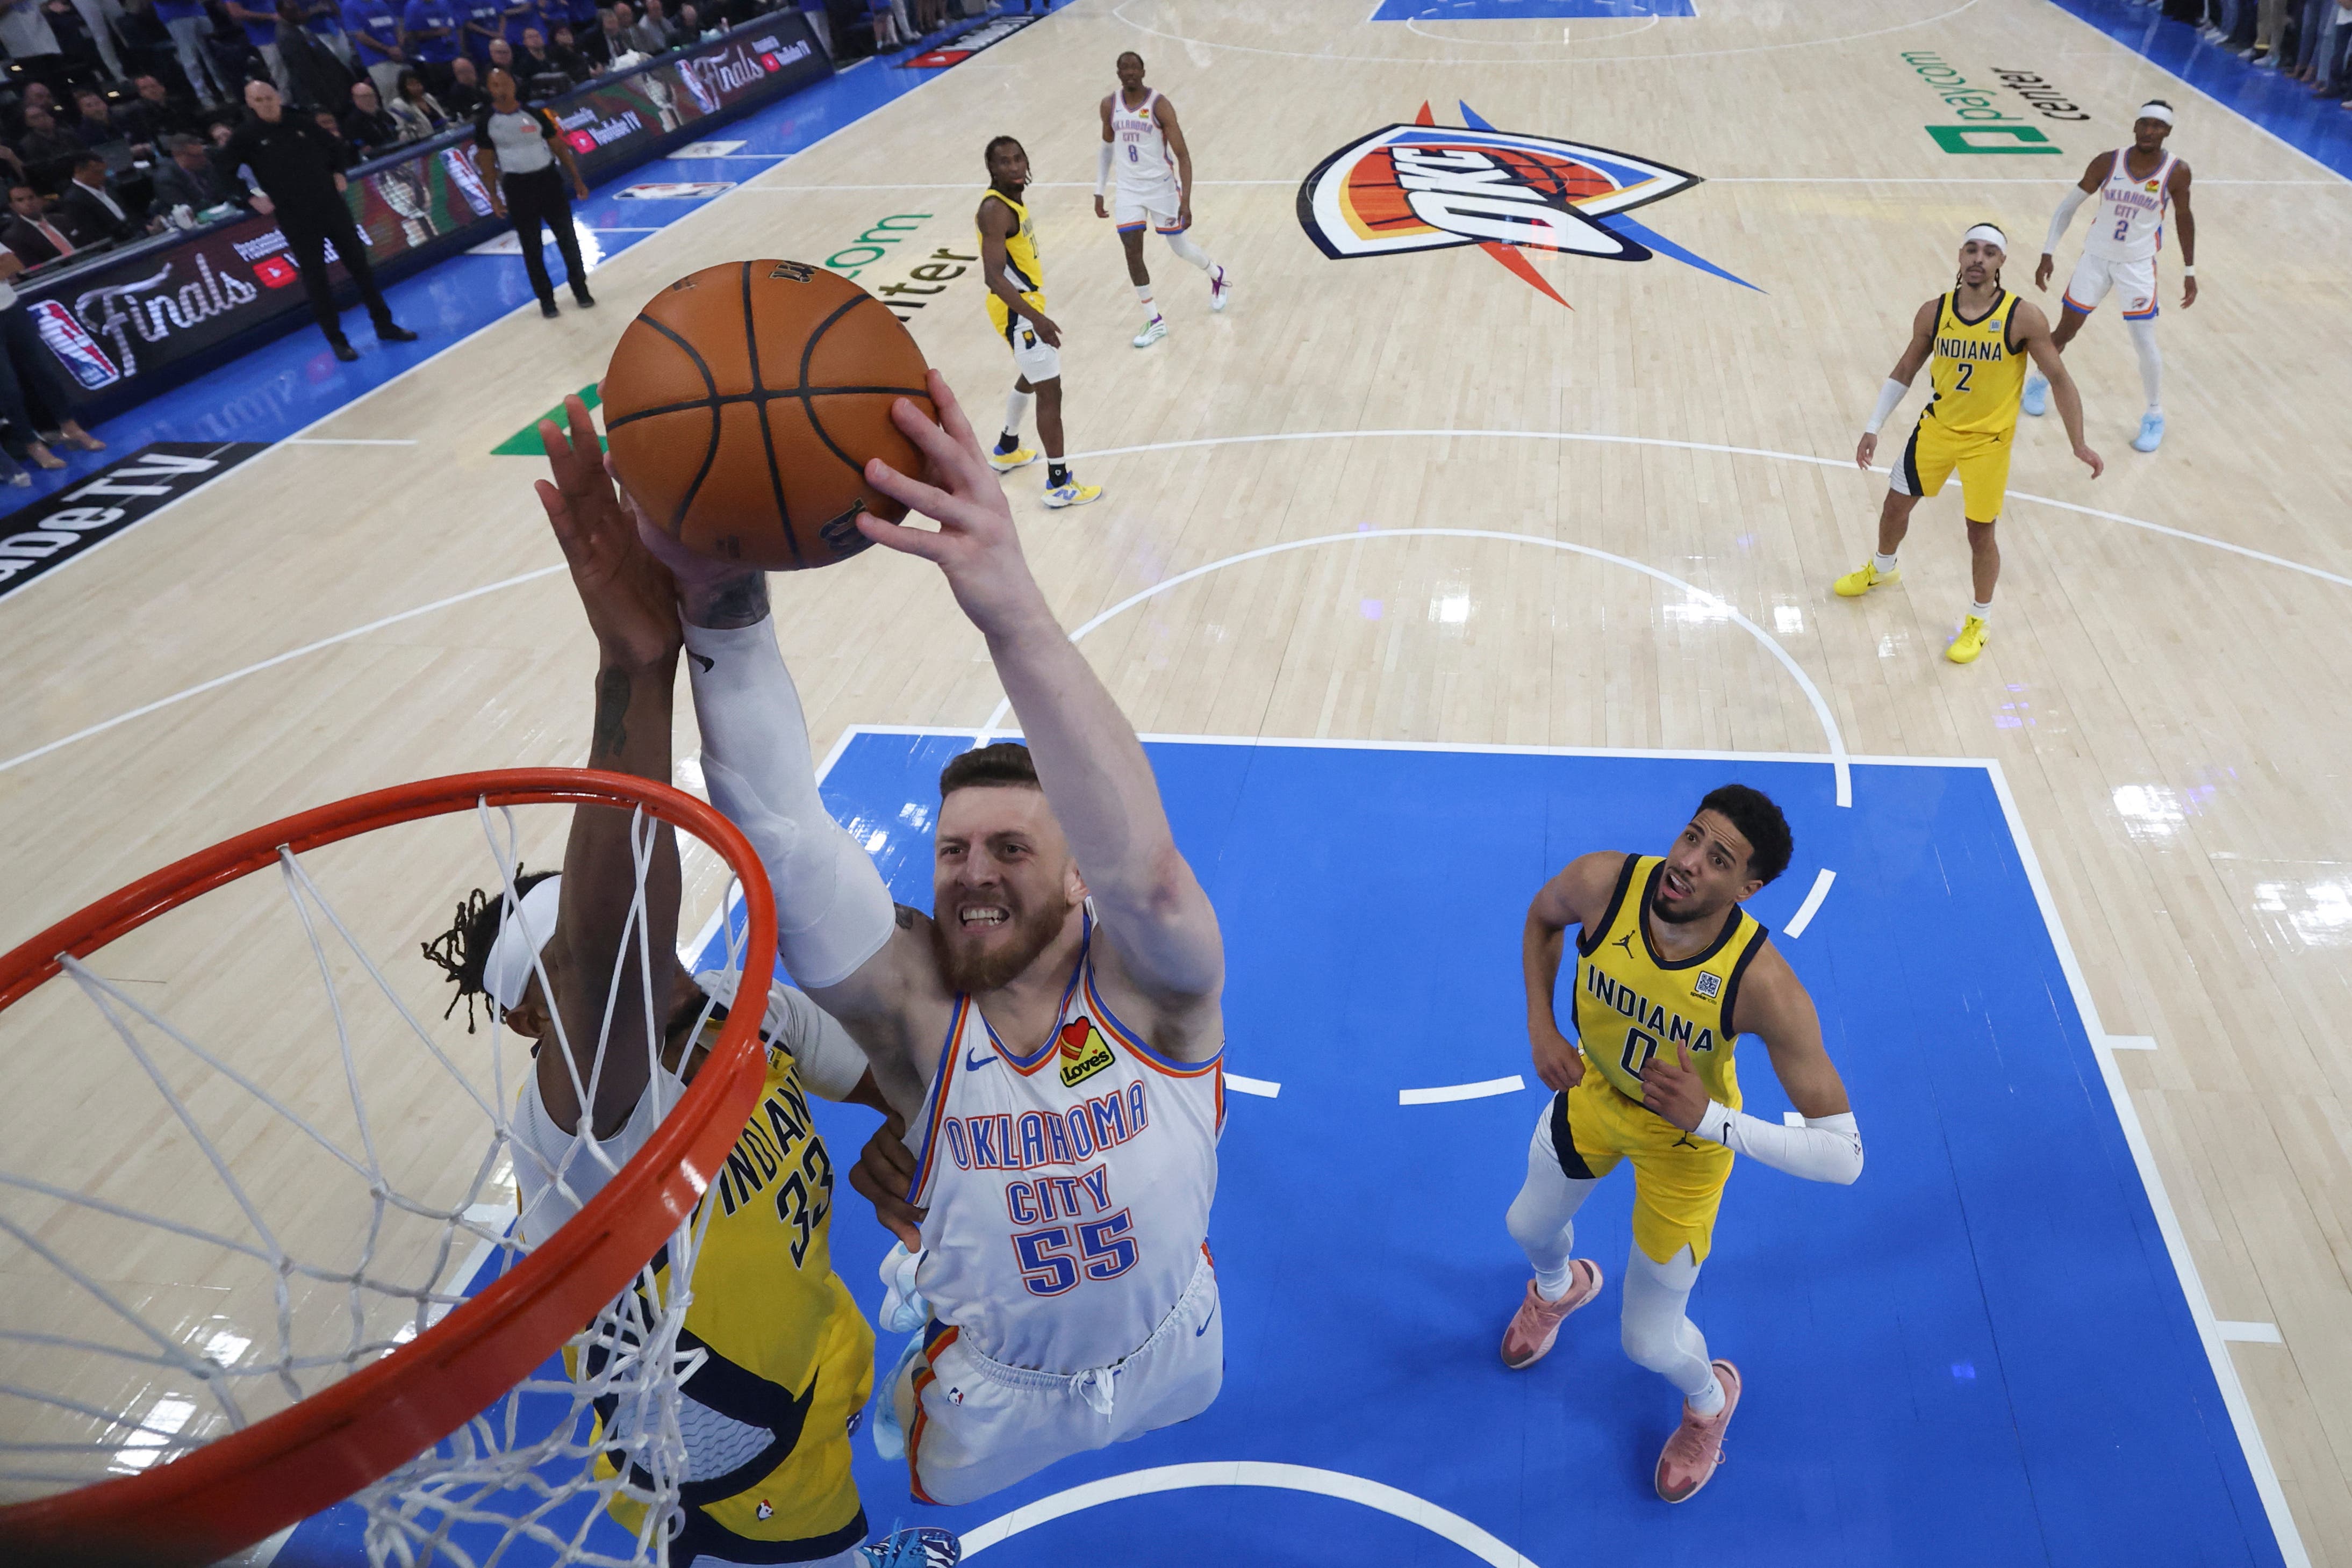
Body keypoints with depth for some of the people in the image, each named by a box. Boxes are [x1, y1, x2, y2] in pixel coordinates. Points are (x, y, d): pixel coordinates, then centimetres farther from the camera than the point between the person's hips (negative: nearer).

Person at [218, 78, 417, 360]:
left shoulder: (298, 122, 4)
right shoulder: (247, 135, -5)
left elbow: (331, 145, 21)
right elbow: (223, 173, -1)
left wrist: (338, 173, 8)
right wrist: (251, 199, -7)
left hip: (331, 205, 3)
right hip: (295, 218, -3)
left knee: (360, 264, 7)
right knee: (316, 279, 1)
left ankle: (385, 325, 17)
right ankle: (337, 341, 7)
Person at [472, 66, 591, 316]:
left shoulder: (535, 114, -3)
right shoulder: (485, 121, -4)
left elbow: (559, 146, 4)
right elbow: (487, 160, 3)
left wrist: (577, 179, 2)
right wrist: (494, 196, 2)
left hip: (548, 179, 0)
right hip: (517, 186, 0)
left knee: (567, 237, 4)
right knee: (531, 246, 6)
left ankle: (580, 288, 21)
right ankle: (546, 298, 17)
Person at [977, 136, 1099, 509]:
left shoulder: (1012, 199, 8)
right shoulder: (995, 209, -23)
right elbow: (994, 276, -31)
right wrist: (1035, 318, -38)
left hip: (1028, 302, 10)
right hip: (1017, 311, -10)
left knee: (1032, 379, 27)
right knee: (1050, 391, -7)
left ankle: (1007, 450, 45)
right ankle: (1059, 483, -2)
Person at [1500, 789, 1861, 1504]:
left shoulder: (1764, 985, -40)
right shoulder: (1603, 882, -31)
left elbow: (1844, 1156, -36)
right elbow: (1542, 917, -4)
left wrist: (1711, 1118, -46)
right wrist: (1541, 1028, -13)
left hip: (1687, 1138, -4)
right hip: (1592, 1090, 4)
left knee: (1649, 1342, 11)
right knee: (1529, 1227, 29)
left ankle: (1710, 1399, 49)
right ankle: (1559, 1288, 68)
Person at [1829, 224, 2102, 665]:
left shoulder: (2023, 318, -18)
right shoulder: (1934, 313, -9)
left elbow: (2059, 378, -10)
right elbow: (1904, 372, 5)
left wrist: (2079, 444, -12)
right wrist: (1873, 427, 2)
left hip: (1988, 441, -3)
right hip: (1936, 429, 3)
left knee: (1980, 533, 2)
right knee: (1895, 506, 16)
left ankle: (1978, 622, 24)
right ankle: (1882, 569, 48)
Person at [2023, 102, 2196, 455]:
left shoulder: (2177, 172, -11)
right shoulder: (2108, 163, -10)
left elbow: (2184, 217, 3)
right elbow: (2069, 205, -1)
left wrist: (2189, 272, 4)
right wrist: (2048, 255, -6)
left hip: (2138, 266, -1)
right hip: (2095, 258, 1)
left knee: (2145, 344, -6)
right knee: (2064, 332, 10)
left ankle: (2155, 416, 12)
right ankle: (2040, 382, 40)